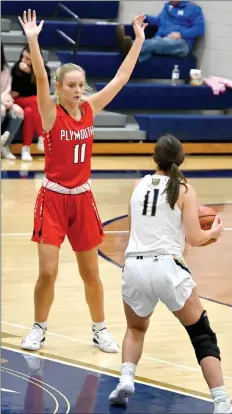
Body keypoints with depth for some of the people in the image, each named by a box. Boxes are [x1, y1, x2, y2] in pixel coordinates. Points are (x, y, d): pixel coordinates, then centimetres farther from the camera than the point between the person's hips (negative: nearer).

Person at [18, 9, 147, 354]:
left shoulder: (90, 109, 1)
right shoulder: (51, 114, -11)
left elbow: (121, 78, 3)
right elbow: (41, 79, -26)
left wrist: (139, 40, 1)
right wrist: (32, 40, -39)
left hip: (82, 198, 4)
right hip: (53, 198, -4)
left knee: (90, 272, 11)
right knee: (47, 272, -6)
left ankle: (99, 330, 24)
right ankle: (39, 329, 13)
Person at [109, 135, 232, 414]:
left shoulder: (140, 186, 14)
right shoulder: (184, 190, 2)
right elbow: (194, 239, -3)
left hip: (134, 267, 3)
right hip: (167, 268, -3)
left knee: (136, 329, 30)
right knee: (203, 336, 8)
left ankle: (125, 381, 6)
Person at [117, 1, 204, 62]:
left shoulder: (194, 9, 9)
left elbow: (200, 29, -2)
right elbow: (159, 21, 33)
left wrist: (181, 34, -14)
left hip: (180, 43, -5)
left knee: (162, 43, -41)